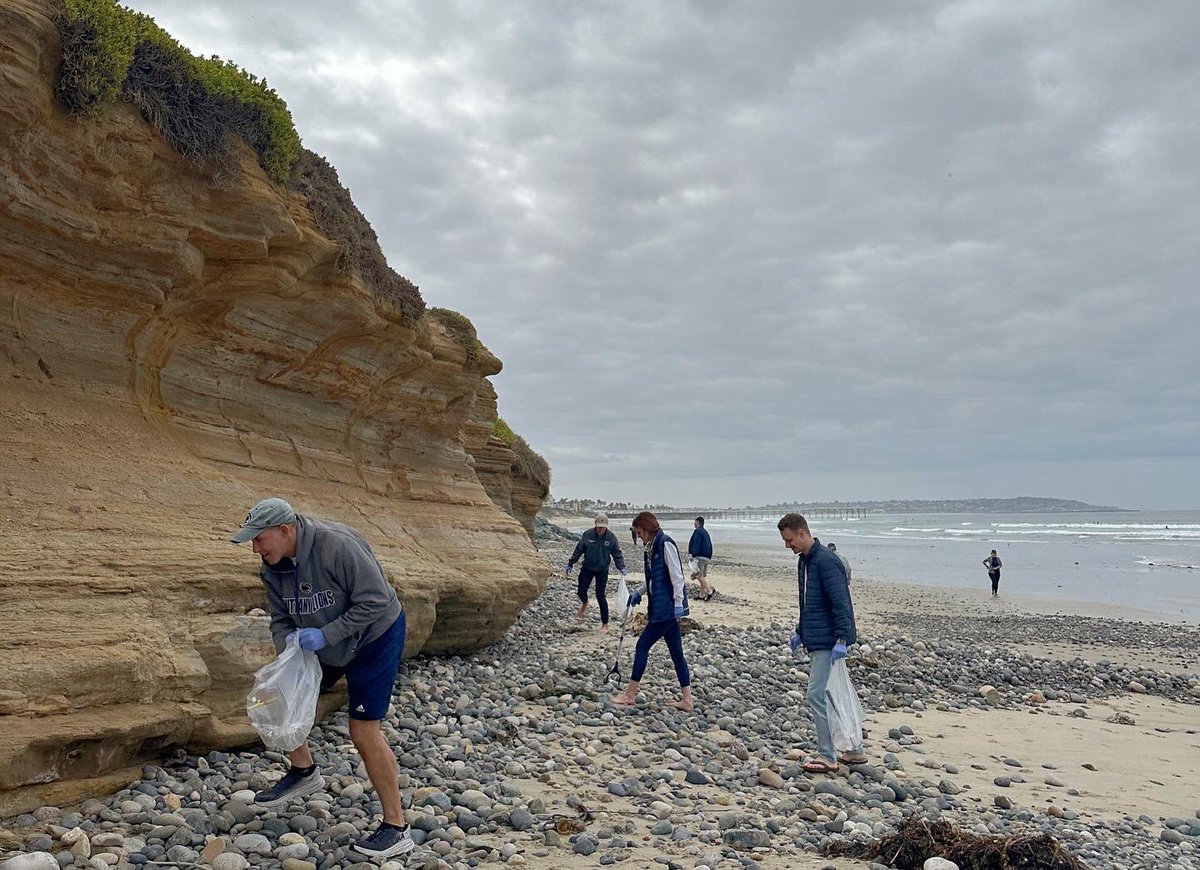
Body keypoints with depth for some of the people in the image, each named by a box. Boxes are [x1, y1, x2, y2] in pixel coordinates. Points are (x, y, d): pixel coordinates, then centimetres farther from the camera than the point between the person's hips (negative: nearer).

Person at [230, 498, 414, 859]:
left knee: (363, 730, -9)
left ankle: (396, 826, 3)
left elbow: (376, 601, -30)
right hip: (324, 641, 8)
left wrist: (324, 635, -32)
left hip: (374, 638, -8)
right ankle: (304, 772, 35)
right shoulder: (274, 566, -8)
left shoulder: (338, 545, -32)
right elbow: (281, 620, 1)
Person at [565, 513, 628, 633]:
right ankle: (584, 604, 43)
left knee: (601, 596, -5)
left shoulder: (611, 537, -11)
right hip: (587, 568, 2)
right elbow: (578, 550, -2)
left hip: (602, 570, -2)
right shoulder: (587, 535, -11)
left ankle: (605, 624, 7)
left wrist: (622, 568, -17)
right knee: (581, 591, 3)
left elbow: (617, 555, -4)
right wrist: (570, 564, -2)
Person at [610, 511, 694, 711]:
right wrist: (639, 594, 13)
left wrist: (678, 603, -19)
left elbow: (676, 576, -16)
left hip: (668, 607, -9)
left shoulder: (666, 545, -13)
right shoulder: (651, 548, 14)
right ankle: (687, 700, 13)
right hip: (660, 608, 9)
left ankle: (630, 694, 7)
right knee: (676, 652, 9)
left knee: (642, 646, -2)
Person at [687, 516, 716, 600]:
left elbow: (696, 544, -18)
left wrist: (693, 555, -20)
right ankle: (702, 595, 12)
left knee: (698, 575, -11)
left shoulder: (698, 531, -9)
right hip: (707, 557, 10)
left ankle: (710, 591, -20)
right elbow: (709, 545, 24)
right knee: (703, 576, 11)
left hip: (700, 556, -10)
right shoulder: (705, 532, 20)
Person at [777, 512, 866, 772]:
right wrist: (800, 632, 23)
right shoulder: (804, 561, 13)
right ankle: (855, 750, 24)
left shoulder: (826, 561, -18)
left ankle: (827, 757, 0)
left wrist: (842, 639, -25)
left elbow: (841, 602, -22)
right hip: (816, 640, 10)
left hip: (828, 642, -10)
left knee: (817, 695, -8)